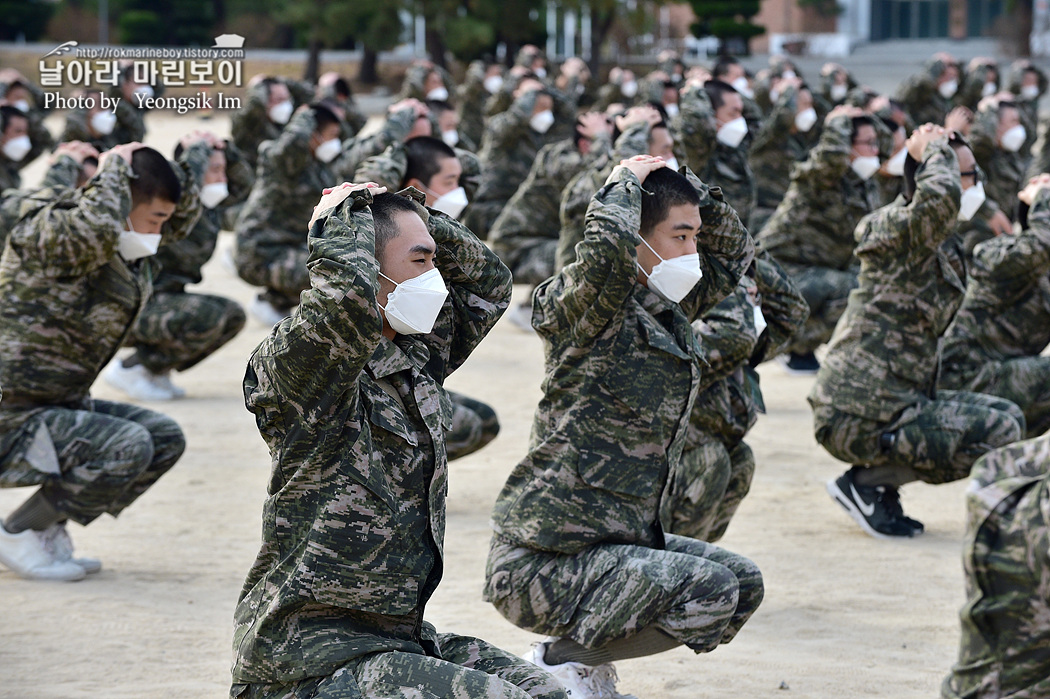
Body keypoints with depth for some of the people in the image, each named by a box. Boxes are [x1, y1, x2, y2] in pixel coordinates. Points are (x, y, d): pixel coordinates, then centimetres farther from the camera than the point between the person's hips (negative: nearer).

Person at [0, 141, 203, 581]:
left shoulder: (122, 244, 8)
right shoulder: (50, 235, -19)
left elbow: (185, 215, 26)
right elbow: (97, 227, -45)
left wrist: (192, 157, 5)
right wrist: (115, 170, -26)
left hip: (61, 407, 10)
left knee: (165, 439, 6)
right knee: (128, 446, -25)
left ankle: (48, 531, 8)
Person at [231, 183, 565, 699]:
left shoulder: (415, 361, 12)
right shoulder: (296, 363, -14)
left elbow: (487, 281, 26)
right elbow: (350, 299, -36)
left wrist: (407, 213, 11)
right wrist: (344, 216, -16)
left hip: (402, 638, 9)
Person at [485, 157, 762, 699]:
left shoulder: (668, 311, 11)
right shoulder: (590, 314, -15)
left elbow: (734, 253, 24)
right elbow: (609, 249, -37)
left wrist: (682, 184, 7)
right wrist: (625, 184, -16)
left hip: (623, 540, 10)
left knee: (744, 582, 7)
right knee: (713, 591, -21)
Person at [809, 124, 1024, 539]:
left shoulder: (934, 249, 15)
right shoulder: (901, 231, -14)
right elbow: (941, 197, -38)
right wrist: (937, 151, -17)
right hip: (858, 414, -10)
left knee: (1006, 415, 17)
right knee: (1001, 433, -17)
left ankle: (879, 482, 8)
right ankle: (865, 483, -7)